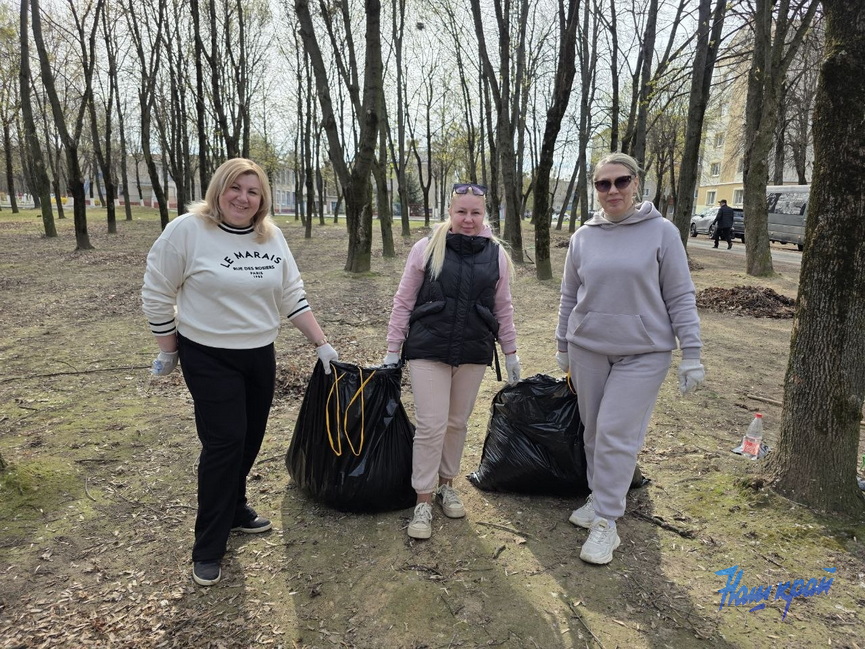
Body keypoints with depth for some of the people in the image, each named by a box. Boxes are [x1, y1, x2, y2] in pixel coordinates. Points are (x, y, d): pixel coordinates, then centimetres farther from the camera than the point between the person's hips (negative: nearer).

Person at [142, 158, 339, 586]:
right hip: (209, 358, -5)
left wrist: (321, 344, 1)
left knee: (250, 439, 14)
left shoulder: (271, 236, 1)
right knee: (224, 442, -5)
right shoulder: (187, 230, -13)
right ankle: (208, 548, 11)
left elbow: (292, 295, 5)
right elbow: (157, 295, -6)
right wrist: (167, 353, -1)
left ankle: (234, 509, 38)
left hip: (261, 355, 5)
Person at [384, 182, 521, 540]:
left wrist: (511, 351, 13)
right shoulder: (427, 248, -4)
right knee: (431, 426, -4)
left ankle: (446, 484, 34)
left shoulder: (496, 253, 4)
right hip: (428, 349, -3)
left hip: (474, 351, 3)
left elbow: (502, 308, 12)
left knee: (457, 423, 14)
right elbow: (403, 301, 0)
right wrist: (393, 349, 0)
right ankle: (423, 502, 12)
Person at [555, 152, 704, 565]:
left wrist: (692, 354, -6)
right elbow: (569, 297, 12)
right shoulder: (583, 237, 4)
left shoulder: (661, 232, -5)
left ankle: (606, 522, 6)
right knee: (594, 432, 12)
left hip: (643, 353, -3)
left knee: (616, 434, -6)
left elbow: (681, 297, -3)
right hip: (587, 350, 4)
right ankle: (600, 498, 30)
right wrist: (563, 347, 15)